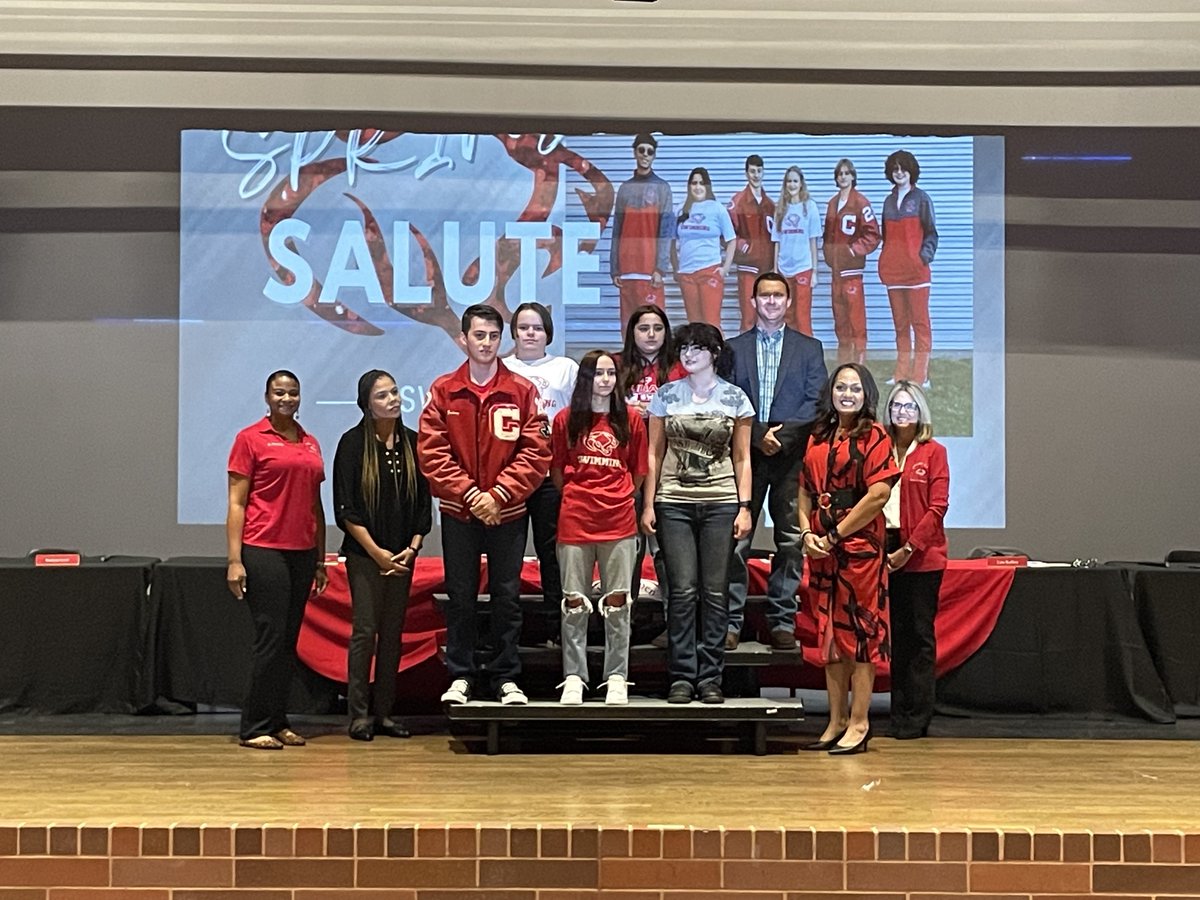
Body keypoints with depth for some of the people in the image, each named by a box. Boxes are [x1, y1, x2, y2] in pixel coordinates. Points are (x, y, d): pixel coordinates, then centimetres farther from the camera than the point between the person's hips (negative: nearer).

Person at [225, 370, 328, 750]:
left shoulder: (311, 444, 14)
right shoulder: (250, 438, -1)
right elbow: (236, 503, -4)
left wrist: (320, 560, 15)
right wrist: (234, 560, -11)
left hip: (302, 552, 6)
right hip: (264, 550, -6)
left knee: (289, 641, 8)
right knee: (271, 638, -7)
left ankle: (278, 722, 16)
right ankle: (255, 728, 1)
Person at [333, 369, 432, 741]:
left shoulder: (412, 443, 7)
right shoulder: (353, 443, -4)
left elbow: (424, 501, 10)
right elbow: (346, 508, -6)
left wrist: (412, 547, -2)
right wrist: (377, 552, -10)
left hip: (402, 555, 4)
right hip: (364, 553, -4)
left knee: (393, 632, 6)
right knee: (366, 630, -6)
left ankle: (384, 712, 13)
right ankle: (359, 714, 0)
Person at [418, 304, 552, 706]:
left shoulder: (522, 391, 0)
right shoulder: (443, 390, 0)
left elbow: (536, 451, -5)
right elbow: (431, 451, -4)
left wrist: (499, 494, -13)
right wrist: (468, 493, -12)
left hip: (508, 512, 0)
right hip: (457, 511, 0)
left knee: (507, 596, 6)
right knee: (460, 597, 7)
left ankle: (506, 678, 15)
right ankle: (460, 677, 16)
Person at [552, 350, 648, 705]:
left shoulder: (630, 421, 7)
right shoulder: (566, 419, 6)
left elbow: (638, 471, 13)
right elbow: (557, 469, 12)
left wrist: (617, 498, 9)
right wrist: (577, 498, 8)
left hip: (618, 522, 0)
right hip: (575, 522, 0)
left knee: (617, 602, 2)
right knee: (574, 602, 2)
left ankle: (617, 678, 8)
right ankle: (574, 677, 9)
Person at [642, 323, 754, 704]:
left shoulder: (735, 398, 7)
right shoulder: (666, 395, 8)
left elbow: (741, 459, 7)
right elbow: (654, 454, 8)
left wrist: (744, 507, 0)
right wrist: (648, 504, 2)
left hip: (721, 503, 0)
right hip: (674, 502, 0)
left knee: (715, 592, -1)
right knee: (683, 590, -5)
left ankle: (710, 678, 5)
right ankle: (681, 677, 1)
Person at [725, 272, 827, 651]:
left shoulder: (809, 348, 11)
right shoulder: (735, 348, 12)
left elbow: (815, 403, 2)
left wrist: (783, 435, -10)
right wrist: (759, 435, -9)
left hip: (792, 456, 0)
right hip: (746, 454, 0)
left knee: (791, 540, 0)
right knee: (736, 538, -3)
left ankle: (782, 621, 6)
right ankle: (731, 621, 0)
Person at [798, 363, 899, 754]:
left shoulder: (875, 437, -4)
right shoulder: (817, 438, 14)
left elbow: (878, 495, -12)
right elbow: (805, 490, 15)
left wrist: (835, 535, -12)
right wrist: (807, 533, -2)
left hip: (861, 548, -6)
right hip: (820, 549, 6)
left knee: (861, 633, -3)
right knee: (829, 634, 10)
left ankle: (859, 723, 2)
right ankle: (836, 722, 17)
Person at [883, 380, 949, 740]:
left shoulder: (933, 452, 1)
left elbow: (937, 507, -5)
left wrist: (909, 548, -11)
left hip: (922, 554, -3)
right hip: (887, 551, 3)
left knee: (920, 635, 0)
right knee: (897, 633, 7)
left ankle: (917, 716, 4)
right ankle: (900, 710, 13)